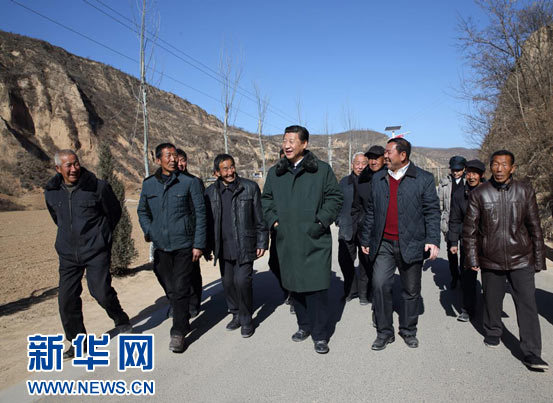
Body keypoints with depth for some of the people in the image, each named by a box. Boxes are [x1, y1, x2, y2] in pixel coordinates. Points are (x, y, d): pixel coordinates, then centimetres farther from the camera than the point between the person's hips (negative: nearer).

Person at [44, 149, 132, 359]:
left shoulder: (98, 187, -9)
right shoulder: (51, 192, 4)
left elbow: (114, 212, 5)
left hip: (96, 251, -4)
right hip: (68, 254, 5)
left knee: (101, 291, -11)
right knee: (66, 298, 4)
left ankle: (122, 321, 19)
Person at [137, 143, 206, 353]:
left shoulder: (189, 182, -3)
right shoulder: (149, 184, 7)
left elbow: (200, 214, -3)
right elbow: (143, 211, 19)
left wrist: (198, 244, -7)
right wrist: (148, 231, 2)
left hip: (184, 245, -4)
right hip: (160, 246, 4)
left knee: (180, 289, -3)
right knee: (170, 290, 14)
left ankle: (178, 332, 10)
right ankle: (183, 321, 35)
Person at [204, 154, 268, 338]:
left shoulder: (250, 187, -2)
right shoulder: (211, 192, 5)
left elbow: (260, 218, 0)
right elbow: (208, 221, 12)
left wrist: (262, 242, -3)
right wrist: (208, 246, 11)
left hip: (245, 246, -4)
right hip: (223, 247, 4)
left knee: (242, 281, -10)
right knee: (228, 282, 11)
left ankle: (246, 319, 10)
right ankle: (236, 314, 32)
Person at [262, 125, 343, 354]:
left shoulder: (322, 169, 0)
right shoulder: (275, 172, 10)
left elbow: (334, 198, 2)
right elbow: (266, 199, 19)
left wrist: (321, 223, -8)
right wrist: (273, 220, 4)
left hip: (315, 241, -4)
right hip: (287, 241, 4)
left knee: (317, 287, -2)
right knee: (294, 285, 13)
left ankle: (320, 334, 14)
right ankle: (304, 326, 32)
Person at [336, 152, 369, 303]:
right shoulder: (344, 182, 10)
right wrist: (339, 221, 6)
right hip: (347, 229, 3)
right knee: (344, 260, 4)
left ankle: (363, 292, 22)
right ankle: (351, 290, 23)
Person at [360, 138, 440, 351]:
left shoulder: (423, 179, 0)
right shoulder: (377, 178, 9)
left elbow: (432, 211, -2)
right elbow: (371, 211, 12)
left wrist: (432, 240, -11)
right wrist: (366, 239, 12)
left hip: (411, 244, -2)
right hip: (383, 244, 2)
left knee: (411, 290, 10)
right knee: (380, 285, -4)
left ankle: (408, 331, 29)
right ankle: (384, 332, 12)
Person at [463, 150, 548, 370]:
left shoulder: (525, 191, 2)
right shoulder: (479, 194, -2)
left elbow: (534, 228, 7)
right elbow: (469, 229, 2)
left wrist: (538, 259, 7)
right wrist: (472, 258, -1)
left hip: (521, 260, 0)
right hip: (491, 260, 0)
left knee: (527, 305, -2)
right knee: (492, 301, 13)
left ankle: (531, 353, 7)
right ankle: (493, 333, 37)